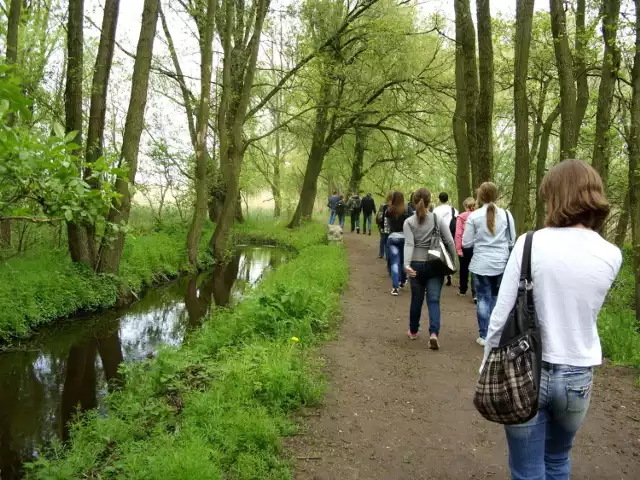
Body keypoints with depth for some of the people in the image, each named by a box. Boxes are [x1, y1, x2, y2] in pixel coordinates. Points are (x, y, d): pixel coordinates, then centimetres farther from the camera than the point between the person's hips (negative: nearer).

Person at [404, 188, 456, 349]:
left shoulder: (409, 222, -3)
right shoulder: (438, 219, 0)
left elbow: (409, 244, -17)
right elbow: (450, 242, -5)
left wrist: (407, 264, -26)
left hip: (417, 265, 0)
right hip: (435, 265, 0)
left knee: (416, 299, 15)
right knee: (434, 300, 0)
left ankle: (413, 331, 29)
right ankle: (434, 333, -17)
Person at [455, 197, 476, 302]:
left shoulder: (461, 217, -5)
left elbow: (458, 234, -10)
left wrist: (458, 249, -7)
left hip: (465, 246, 0)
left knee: (464, 269, 16)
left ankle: (463, 290, 31)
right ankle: (475, 293, -9)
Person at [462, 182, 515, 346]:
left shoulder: (474, 216, -7)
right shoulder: (506, 214, -1)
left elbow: (466, 243, -4)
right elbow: (512, 240, 5)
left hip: (481, 264, -2)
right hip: (501, 263, 2)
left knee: (483, 298, 7)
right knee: (497, 297, 15)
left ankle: (484, 336, 10)